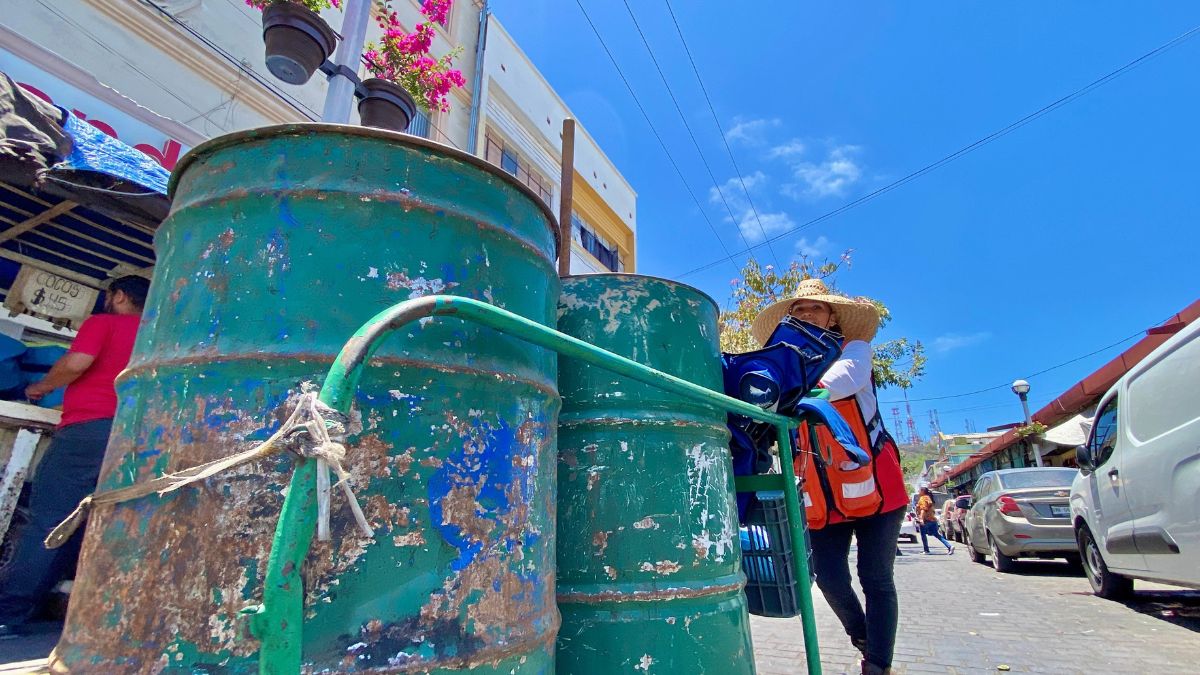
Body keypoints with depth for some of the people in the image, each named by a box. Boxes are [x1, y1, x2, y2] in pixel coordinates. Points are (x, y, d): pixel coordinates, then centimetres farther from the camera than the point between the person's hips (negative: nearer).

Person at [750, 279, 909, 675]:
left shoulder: (854, 350, 0)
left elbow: (843, 379, -26)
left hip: (874, 483, -2)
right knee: (829, 577, 4)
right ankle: (863, 639, 34)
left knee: (876, 578, 2)